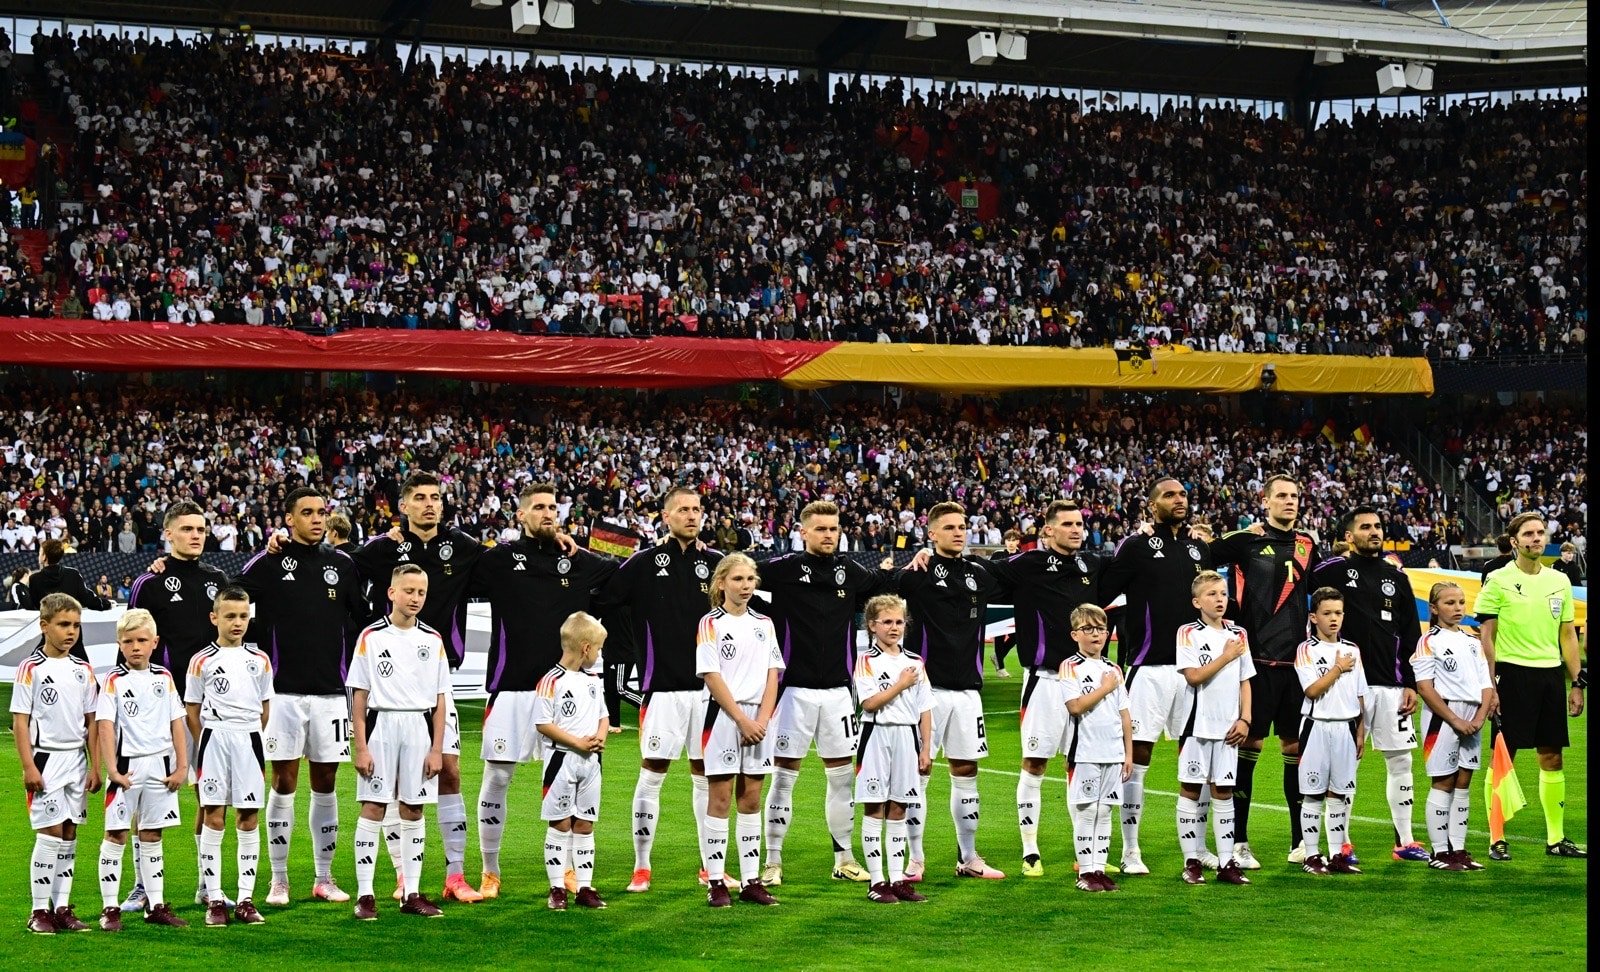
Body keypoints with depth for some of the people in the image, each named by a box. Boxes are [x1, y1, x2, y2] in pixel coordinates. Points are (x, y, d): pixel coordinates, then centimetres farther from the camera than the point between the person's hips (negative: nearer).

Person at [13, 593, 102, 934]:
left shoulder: (83, 670, 9)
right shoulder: (31, 668, -6)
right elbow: (20, 721, -7)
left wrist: (95, 766, 7)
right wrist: (28, 766, -13)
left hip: (76, 759, 5)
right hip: (46, 758, -5)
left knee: (70, 833, 6)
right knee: (50, 832, -8)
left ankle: (62, 907, 11)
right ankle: (39, 911, 0)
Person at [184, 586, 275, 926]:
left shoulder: (259, 659, 8)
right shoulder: (202, 661, 1)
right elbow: (193, 710, 5)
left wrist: (249, 738, 10)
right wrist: (210, 743, 0)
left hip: (249, 740, 2)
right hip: (214, 738, -2)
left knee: (248, 819, 3)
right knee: (213, 818, -2)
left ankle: (246, 899, 7)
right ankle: (214, 900, 2)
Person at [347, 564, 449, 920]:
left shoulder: (433, 640, 7)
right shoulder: (371, 636, -1)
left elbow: (440, 698, 8)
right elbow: (359, 694, -1)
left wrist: (437, 748, 2)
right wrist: (360, 746, -7)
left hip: (419, 727, 3)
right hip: (381, 725, -3)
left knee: (413, 810, 6)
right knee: (373, 808, -3)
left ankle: (412, 894, 12)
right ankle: (365, 895, 1)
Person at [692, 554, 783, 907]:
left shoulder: (764, 623, 12)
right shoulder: (712, 623, -2)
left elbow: (772, 674, 8)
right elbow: (713, 677, -8)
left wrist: (762, 719, -5)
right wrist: (742, 719, -13)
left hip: (758, 720, 4)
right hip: (721, 717, -4)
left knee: (752, 798, 6)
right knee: (720, 798, -2)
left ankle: (751, 879, 10)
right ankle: (715, 882, 1)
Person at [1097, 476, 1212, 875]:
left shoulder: (1199, 547, 14)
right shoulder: (1136, 546, -3)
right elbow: (1100, 594, -5)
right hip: (1149, 667, -5)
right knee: (1137, 757, -4)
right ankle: (1130, 851, 2)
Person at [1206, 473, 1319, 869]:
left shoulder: (1307, 545, 12)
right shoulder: (1246, 539, -2)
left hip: (1297, 659, 5)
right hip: (1257, 658, -5)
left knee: (1296, 745, 9)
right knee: (1249, 742, -3)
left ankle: (1301, 840, 18)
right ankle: (1238, 841, 3)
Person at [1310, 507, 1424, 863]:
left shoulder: (1397, 577, 13)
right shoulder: (1333, 570, -2)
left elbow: (1411, 635, 14)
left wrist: (1411, 684, 7)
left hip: (1391, 685, 5)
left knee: (1400, 760, 6)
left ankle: (1405, 841, 14)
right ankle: (1340, 842, 6)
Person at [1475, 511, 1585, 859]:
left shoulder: (1559, 581, 11)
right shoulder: (1499, 580, -3)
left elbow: (1567, 635, 15)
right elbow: (1486, 635, -4)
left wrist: (1577, 683, 11)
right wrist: (1489, 685, -10)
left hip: (1551, 674, 5)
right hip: (1512, 673, -5)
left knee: (1552, 757, 8)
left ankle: (1556, 838, 16)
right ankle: (1497, 839, 4)